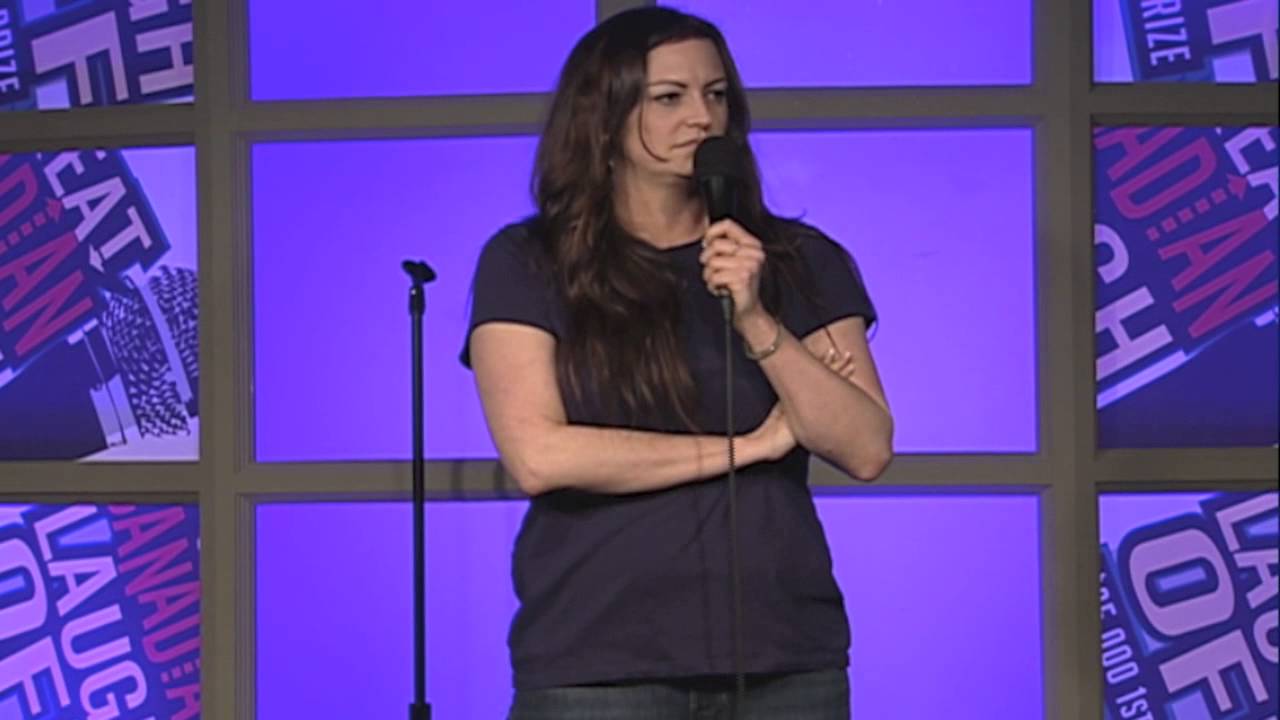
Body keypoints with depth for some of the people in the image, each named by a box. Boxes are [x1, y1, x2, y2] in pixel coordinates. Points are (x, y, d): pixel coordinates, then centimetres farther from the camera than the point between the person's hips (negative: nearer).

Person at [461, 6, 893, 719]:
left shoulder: (801, 260, 9)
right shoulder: (527, 264, 1)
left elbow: (868, 449, 0)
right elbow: (539, 455, -11)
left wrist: (756, 322, -14)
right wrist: (748, 446, -5)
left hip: (784, 659, 2)